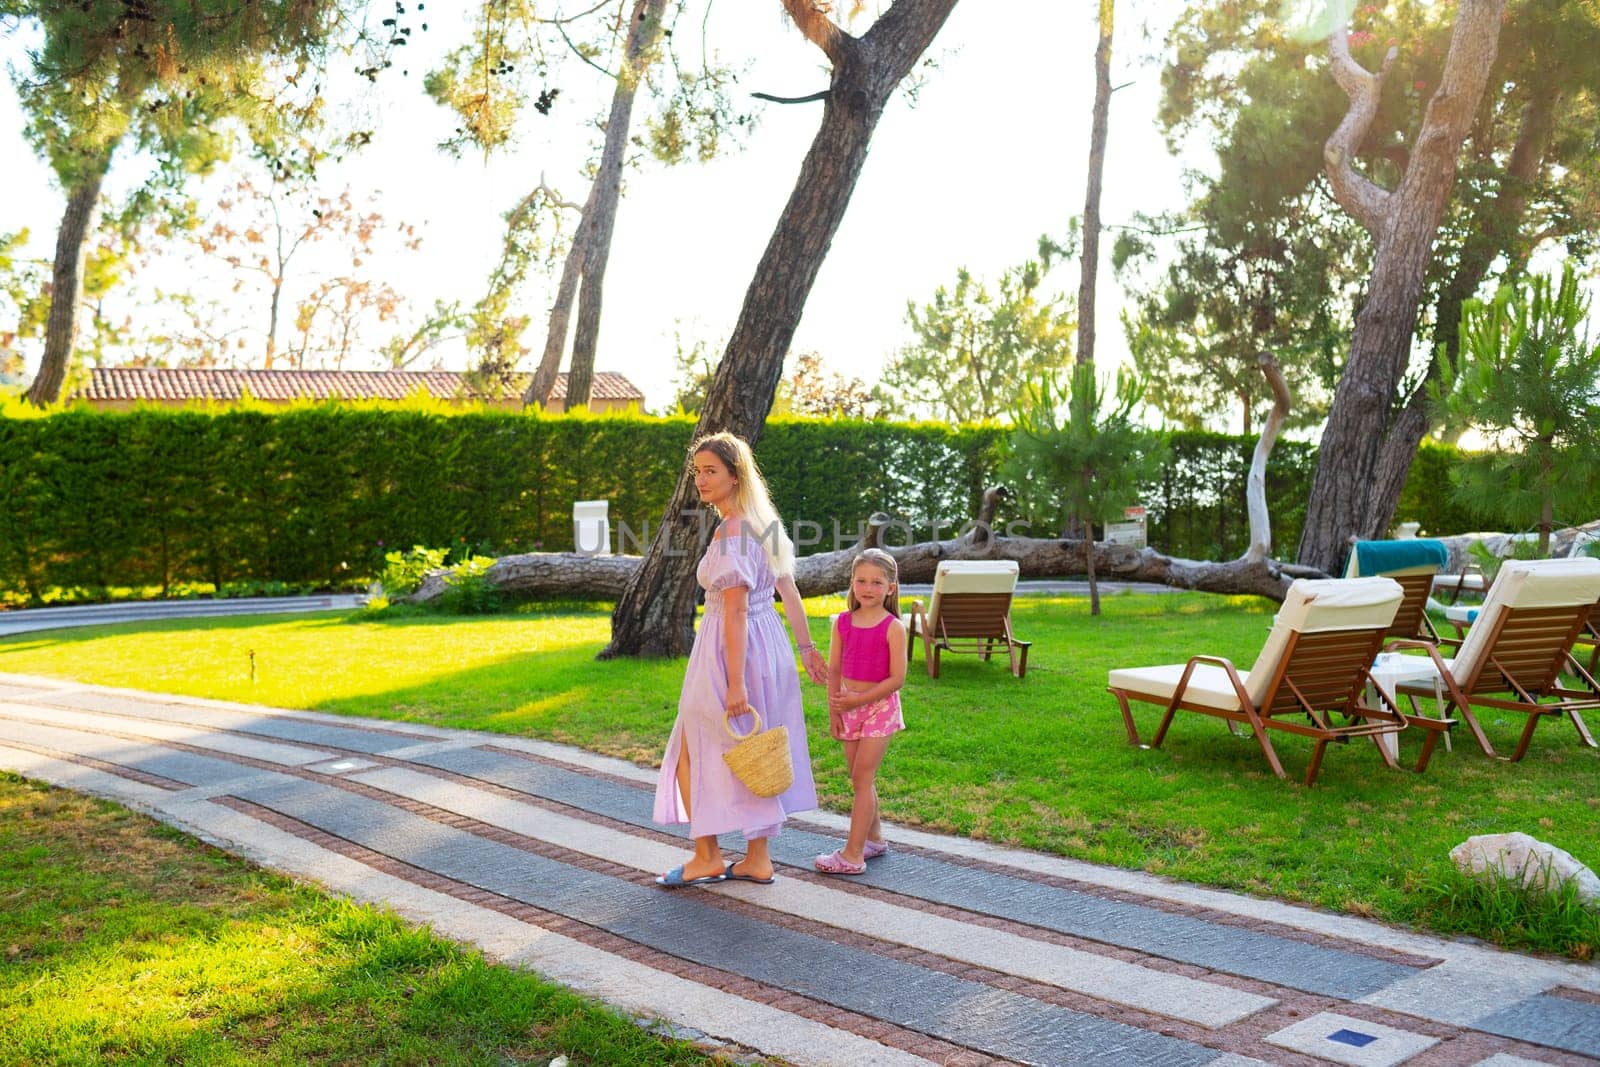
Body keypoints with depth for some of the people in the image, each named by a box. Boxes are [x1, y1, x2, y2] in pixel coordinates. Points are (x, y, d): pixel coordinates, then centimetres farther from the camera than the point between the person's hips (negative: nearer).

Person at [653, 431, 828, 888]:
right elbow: (789, 591, 13)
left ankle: (707, 857, 16)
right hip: (769, 642, 9)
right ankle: (757, 859, 21)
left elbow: (736, 610, -23)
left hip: (733, 648, -9)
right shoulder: (762, 522, 8)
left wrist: (735, 682, -24)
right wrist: (807, 648, 19)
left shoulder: (731, 532, -20)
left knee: (692, 753, 8)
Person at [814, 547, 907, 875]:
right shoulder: (842, 623, 2)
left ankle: (852, 854, -4)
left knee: (862, 779, -6)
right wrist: (834, 710, -1)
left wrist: (858, 700, -17)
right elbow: (833, 670, 5)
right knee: (860, 780, 13)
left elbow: (897, 678, -13)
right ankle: (874, 839, 30)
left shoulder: (893, 627, -11)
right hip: (849, 707, 5)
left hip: (879, 706, -5)